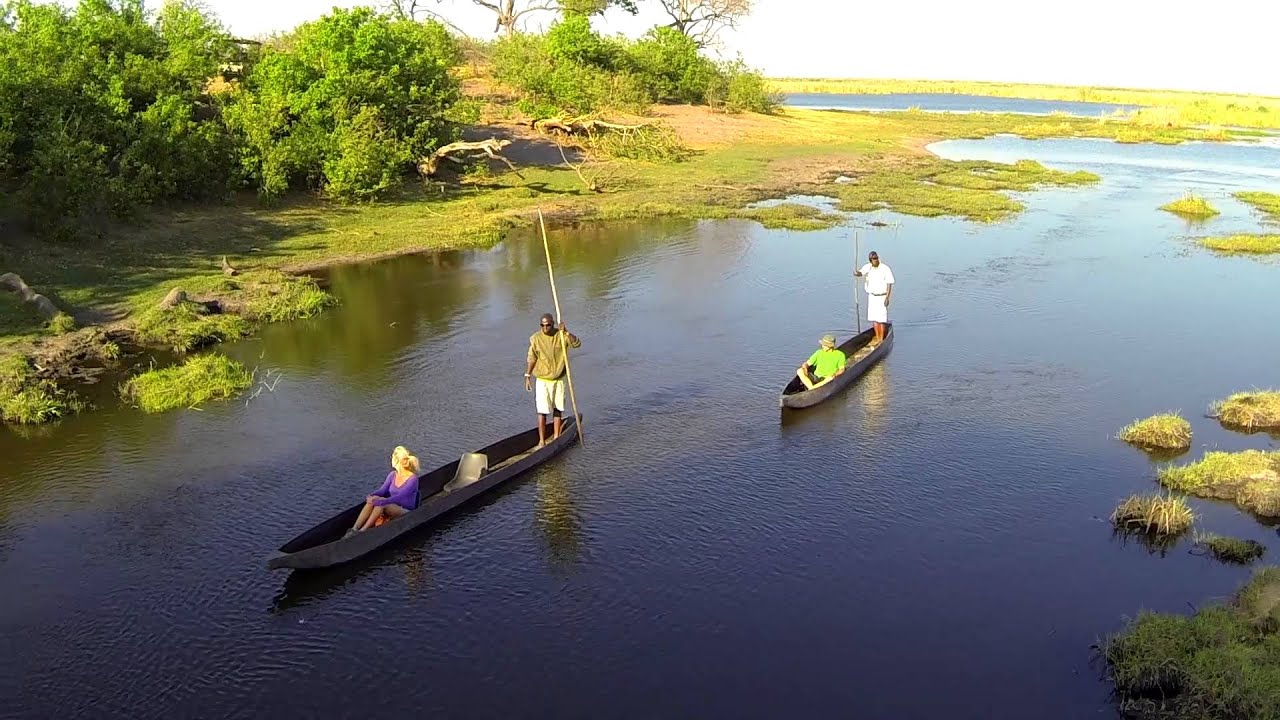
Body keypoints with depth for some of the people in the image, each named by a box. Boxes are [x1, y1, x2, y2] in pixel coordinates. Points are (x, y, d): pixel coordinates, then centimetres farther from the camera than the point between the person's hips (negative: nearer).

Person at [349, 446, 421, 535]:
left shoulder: (412, 479, -15)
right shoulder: (393, 475, 6)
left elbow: (399, 497, -25)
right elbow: (382, 490, 1)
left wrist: (379, 501, -33)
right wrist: (371, 496, -21)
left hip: (406, 513, -6)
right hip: (391, 508, 6)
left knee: (381, 503, -31)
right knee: (374, 499, -22)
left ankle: (362, 531, -35)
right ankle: (354, 529, -32)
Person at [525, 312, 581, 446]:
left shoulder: (561, 336, -4)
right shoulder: (535, 338, -7)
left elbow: (577, 344, -16)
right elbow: (531, 359, -1)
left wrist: (566, 332, -27)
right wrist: (527, 376, -4)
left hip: (559, 379, 3)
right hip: (542, 380, -2)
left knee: (557, 409, 12)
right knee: (542, 411, -6)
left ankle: (556, 436, 25)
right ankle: (541, 440, -2)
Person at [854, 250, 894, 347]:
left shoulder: (885, 269, -12)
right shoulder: (868, 267, -1)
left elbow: (889, 284, -11)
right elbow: (861, 273, -18)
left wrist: (887, 297, -16)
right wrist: (857, 273, -43)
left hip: (882, 297, -5)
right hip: (872, 296, 5)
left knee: (881, 319, -2)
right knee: (874, 318, 8)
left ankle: (882, 339, 7)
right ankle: (877, 338, 18)